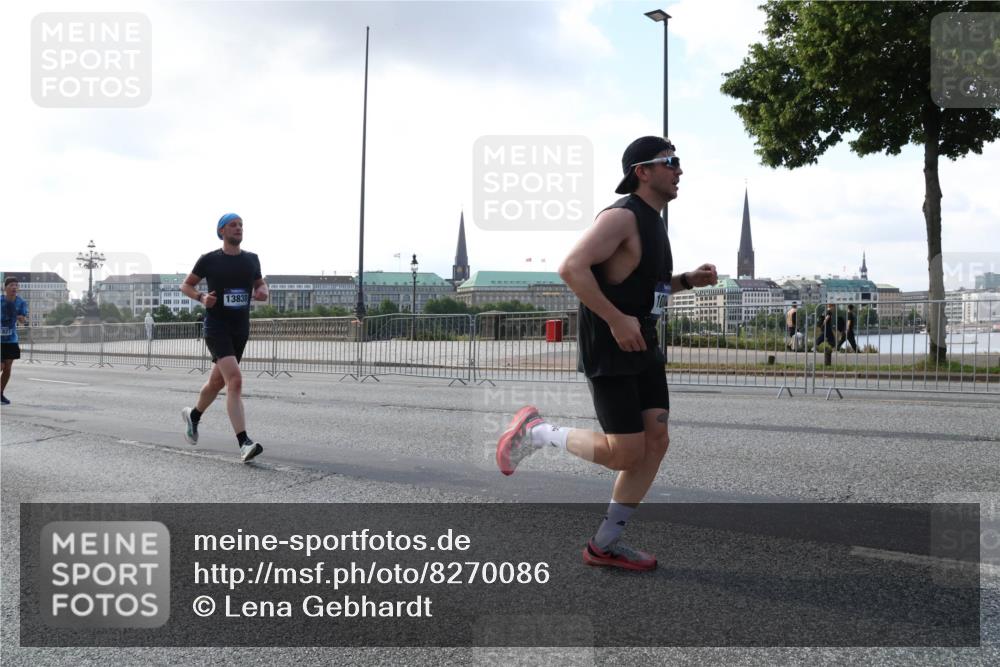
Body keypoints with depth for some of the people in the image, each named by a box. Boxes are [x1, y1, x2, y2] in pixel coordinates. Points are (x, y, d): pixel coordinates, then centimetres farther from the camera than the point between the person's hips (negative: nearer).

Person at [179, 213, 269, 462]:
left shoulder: (251, 259, 8)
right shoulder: (209, 260, -3)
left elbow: (260, 283, 22)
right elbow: (186, 285, 9)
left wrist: (262, 292, -2)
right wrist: (201, 297, -12)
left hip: (241, 328, 6)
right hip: (216, 327, -5)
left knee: (217, 382, 20)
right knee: (235, 380, -22)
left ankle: (193, 416, 49)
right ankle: (244, 443, -25)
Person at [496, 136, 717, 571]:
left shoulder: (652, 221, 16)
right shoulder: (622, 216, -15)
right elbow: (571, 268, -26)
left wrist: (688, 280, 11)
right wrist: (617, 320, -26)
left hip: (642, 344, 10)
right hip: (608, 350, -10)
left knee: (655, 442, 4)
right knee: (625, 452, -8)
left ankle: (605, 544, 13)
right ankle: (535, 432, 13)